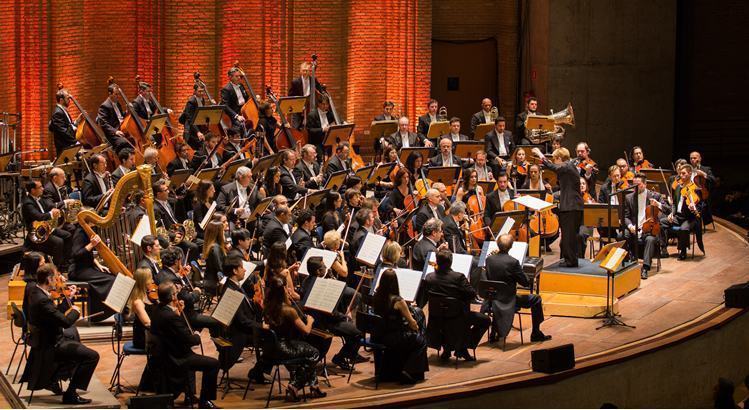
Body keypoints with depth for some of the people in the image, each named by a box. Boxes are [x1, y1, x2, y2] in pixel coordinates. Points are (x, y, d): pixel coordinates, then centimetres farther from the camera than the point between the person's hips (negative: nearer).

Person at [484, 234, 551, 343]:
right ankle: (536, 333, 16)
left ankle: (494, 333, 44)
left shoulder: (489, 259, -7)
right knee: (536, 299, 10)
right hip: (508, 301, -6)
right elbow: (525, 283, -12)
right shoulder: (513, 262, -22)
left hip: (493, 301, 6)